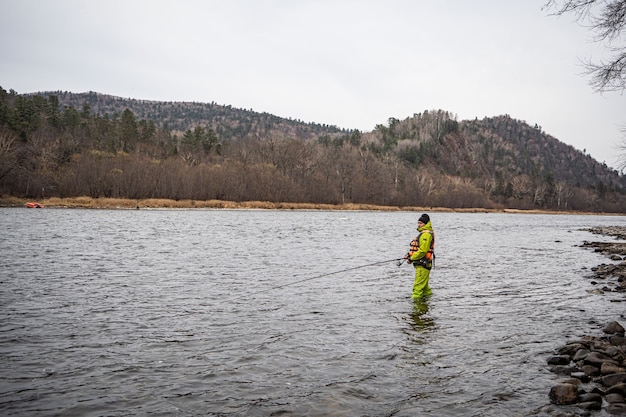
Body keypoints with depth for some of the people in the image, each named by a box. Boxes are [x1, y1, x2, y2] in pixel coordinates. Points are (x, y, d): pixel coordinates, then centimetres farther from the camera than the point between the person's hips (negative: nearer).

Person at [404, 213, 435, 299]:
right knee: (423, 283, 22)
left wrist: (412, 258, -14)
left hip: (423, 263, -11)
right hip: (421, 263, 11)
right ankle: (428, 293, 34)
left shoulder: (426, 234, -16)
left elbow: (422, 250, -22)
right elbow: (418, 248, 24)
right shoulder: (423, 233, 19)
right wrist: (409, 254, 10)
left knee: (419, 284, -8)